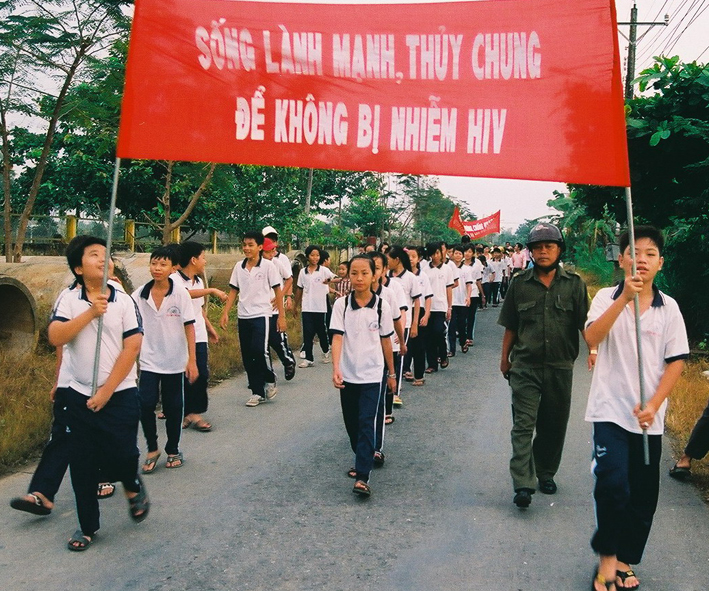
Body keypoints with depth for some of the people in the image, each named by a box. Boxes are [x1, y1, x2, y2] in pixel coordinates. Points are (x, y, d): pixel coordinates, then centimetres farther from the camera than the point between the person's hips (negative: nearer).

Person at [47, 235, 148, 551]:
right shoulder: (68, 299, -1)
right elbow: (55, 337, -15)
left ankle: (133, 487, 31)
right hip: (80, 395, 2)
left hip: (120, 394, -2)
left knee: (122, 455, -5)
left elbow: (132, 347, -9)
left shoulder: (123, 300, -5)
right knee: (82, 465, 7)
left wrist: (107, 391, -11)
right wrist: (90, 313, -23)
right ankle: (87, 526, 25)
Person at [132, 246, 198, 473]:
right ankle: (152, 449, 13)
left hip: (175, 361, -1)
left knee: (173, 407, 9)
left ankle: (173, 450, 28)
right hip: (148, 361, 1)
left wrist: (192, 360, -8)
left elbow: (189, 327, -7)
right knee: (145, 404, -8)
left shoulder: (180, 294, -7)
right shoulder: (139, 294, -2)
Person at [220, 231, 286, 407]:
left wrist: (281, 316, -5)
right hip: (243, 316, 5)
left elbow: (277, 291, -2)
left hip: (261, 315, -5)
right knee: (247, 357, 6)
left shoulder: (268, 266, -4)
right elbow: (233, 291, 10)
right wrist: (225, 313, 3)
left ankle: (270, 380, 9)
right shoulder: (239, 266, 7)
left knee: (259, 350, -19)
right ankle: (257, 392, 17)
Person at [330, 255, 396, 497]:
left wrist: (391, 373, 10)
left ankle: (362, 477, -8)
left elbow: (385, 340, 4)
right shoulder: (341, 304, -5)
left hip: (372, 374, -2)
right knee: (351, 422, 15)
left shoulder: (381, 305, -4)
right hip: (347, 374, 2)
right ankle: (363, 458, 38)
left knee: (366, 423, -8)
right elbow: (337, 337, -12)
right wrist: (336, 368, -26)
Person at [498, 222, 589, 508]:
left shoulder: (574, 284, 2)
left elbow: (585, 323, 2)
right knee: (523, 424, -7)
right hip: (525, 366, -1)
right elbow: (510, 326, 10)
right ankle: (523, 485, -8)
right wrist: (505, 358, 13)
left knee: (554, 426, 12)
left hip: (560, 367, 1)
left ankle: (546, 474, 31)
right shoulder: (520, 283, 3)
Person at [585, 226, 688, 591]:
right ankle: (607, 557, 8)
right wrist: (624, 297, -28)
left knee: (644, 496, 10)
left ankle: (625, 560, 29)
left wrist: (654, 404, -9)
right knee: (613, 485, -14)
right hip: (610, 409, -2)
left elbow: (676, 361, 2)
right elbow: (592, 338, -19)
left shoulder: (668, 307, 3)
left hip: (649, 417, 3)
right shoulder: (607, 298, -2)